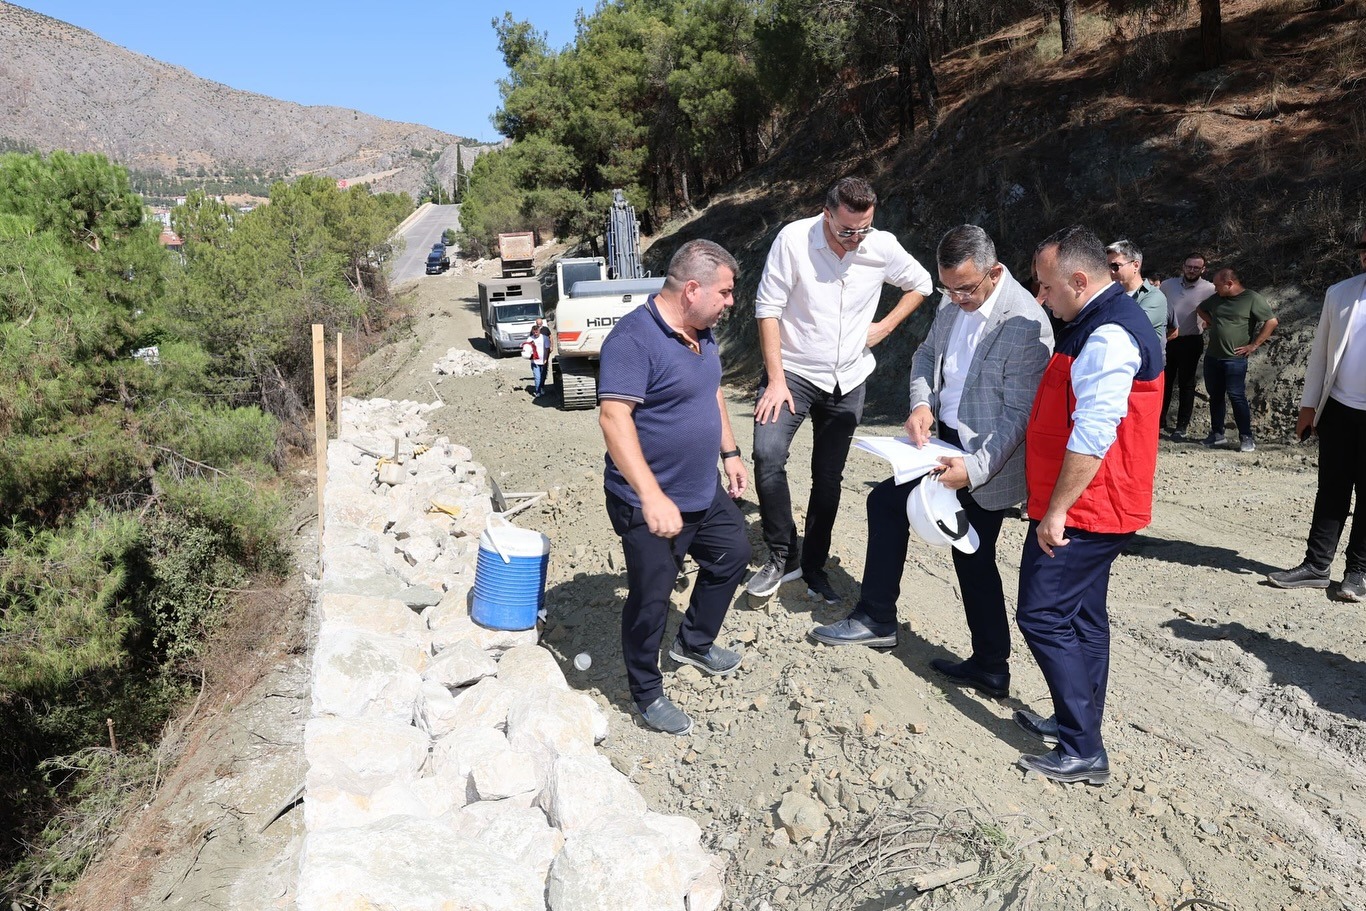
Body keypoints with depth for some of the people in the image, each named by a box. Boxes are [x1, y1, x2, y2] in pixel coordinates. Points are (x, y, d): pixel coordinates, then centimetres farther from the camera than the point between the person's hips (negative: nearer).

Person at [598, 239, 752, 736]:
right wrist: (653, 497, -36)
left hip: (706, 490, 9)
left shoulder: (701, 332, 5)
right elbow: (614, 418, -31)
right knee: (650, 599, 4)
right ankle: (647, 693, 27)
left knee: (732, 554, 23)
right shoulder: (634, 338, -24)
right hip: (650, 503, -9)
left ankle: (693, 643, 45)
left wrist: (730, 453, 18)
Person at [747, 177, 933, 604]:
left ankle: (814, 566, 23)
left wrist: (885, 326, 0)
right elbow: (768, 309, -13)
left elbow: (921, 284, 14)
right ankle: (782, 556, -7)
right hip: (794, 371, -3)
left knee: (829, 479, 8)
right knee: (768, 454, -23)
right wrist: (776, 379, -17)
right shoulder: (794, 240, -15)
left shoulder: (883, 247, -5)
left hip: (848, 380, 3)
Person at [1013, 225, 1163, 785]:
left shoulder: (1108, 336, -20)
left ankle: (1083, 754, 1)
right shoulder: (1103, 323, 14)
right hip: (1097, 510, 11)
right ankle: (1075, 725, 30)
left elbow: (1092, 436, -27)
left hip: (1081, 511, -11)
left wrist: (1056, 510, -23)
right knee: (1082, 617, 17)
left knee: (1043, 615, -6)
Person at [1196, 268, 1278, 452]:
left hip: (1235, 359, -6)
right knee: (1215, 395, 10)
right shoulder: (1216, 299, 9)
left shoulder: (1253, 299, -8)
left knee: (1236, 396, -9)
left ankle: (1246, 438, -2)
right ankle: (1217, 434, 20)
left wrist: (1254, 345, -11)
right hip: (1212, 356, 6)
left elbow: (1272, 321, -10)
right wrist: (1212, 322, 11)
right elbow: (1200, 309, 28)